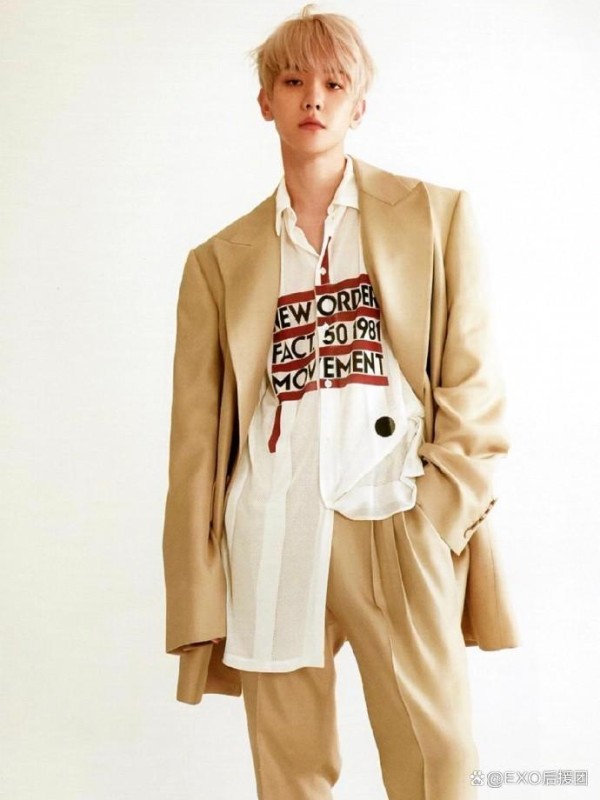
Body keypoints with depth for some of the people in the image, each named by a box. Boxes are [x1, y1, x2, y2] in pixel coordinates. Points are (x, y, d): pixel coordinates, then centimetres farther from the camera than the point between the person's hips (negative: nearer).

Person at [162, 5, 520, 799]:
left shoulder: (436, 214, 7)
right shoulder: (221, 258, 10)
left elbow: (474, 382, 5)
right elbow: (196, 437, 8)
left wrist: (441, 514, -7)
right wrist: (199, 599, 3)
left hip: (400, 530, -1)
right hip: (270, 535, 2)